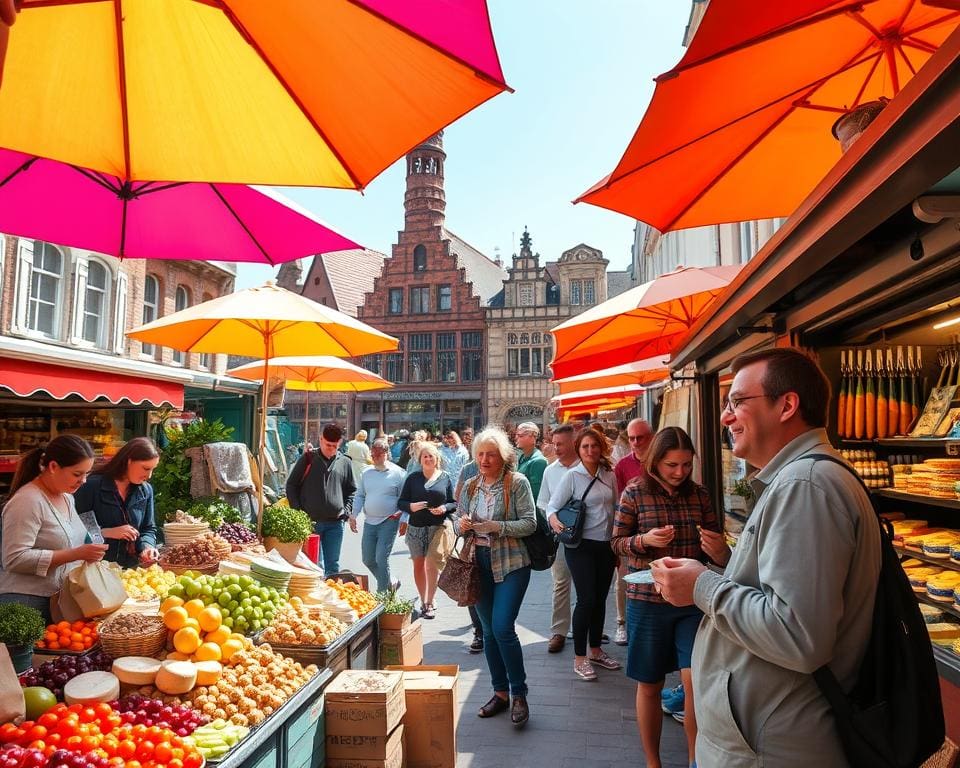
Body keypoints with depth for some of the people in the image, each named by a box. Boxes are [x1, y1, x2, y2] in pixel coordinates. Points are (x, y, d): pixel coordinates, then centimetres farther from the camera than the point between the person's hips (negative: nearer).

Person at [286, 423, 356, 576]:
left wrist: (346, 511, 2)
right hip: (310, 522, -2)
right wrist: (298, 512, -2)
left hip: (335, 523, 2)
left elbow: (352, 490, 17)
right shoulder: (308, 459, 2)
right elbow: (291, 485, 7)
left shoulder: (345, 463, 8)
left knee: (333, 566, 8)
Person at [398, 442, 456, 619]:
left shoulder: (445, 478, 5)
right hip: (416, 527, 2)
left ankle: (430, 603, 6)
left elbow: (454, 503, 7)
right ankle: (424, 601, 20)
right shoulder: (413, 478, 6)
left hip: (438, 527, -2)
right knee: (418, 564, 7)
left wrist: (445, 508, -13)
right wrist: (411, 506, -15)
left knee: (432, 564, -6)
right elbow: (400, 502, 5)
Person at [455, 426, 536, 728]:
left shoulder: (517, 483, -7)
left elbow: (530, 523, -11)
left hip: (510, 564, -5)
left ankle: (519, 694, 8)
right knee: (489, 630, 12)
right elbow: (459, 522, 12)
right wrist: (461, 525, -11)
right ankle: (500, 692, 27)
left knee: (503, 628, -11)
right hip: (479, 564, 5)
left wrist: (497, 527, -23)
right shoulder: (469, 486, 7)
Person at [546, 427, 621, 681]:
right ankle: (579, 658, 8)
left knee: (600, 598, 13)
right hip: (581, 545, -5)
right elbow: (552, 505, -9)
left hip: (606, 544, 5)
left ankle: (595, 650, 30)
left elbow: (616, 509, 13)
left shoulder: (609, 475, 5)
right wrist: (553, 519, -32)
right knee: (586, 599, -6)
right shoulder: (572, 476, -8)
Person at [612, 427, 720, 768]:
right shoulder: (635, 492, -7)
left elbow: (715, 543, 9)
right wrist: (644, 540, -22)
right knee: (649, 686, 12)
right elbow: (617, 542, -2)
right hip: (648, 601, -1)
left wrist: (720, 551, -14)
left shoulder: (699, 494, 2)